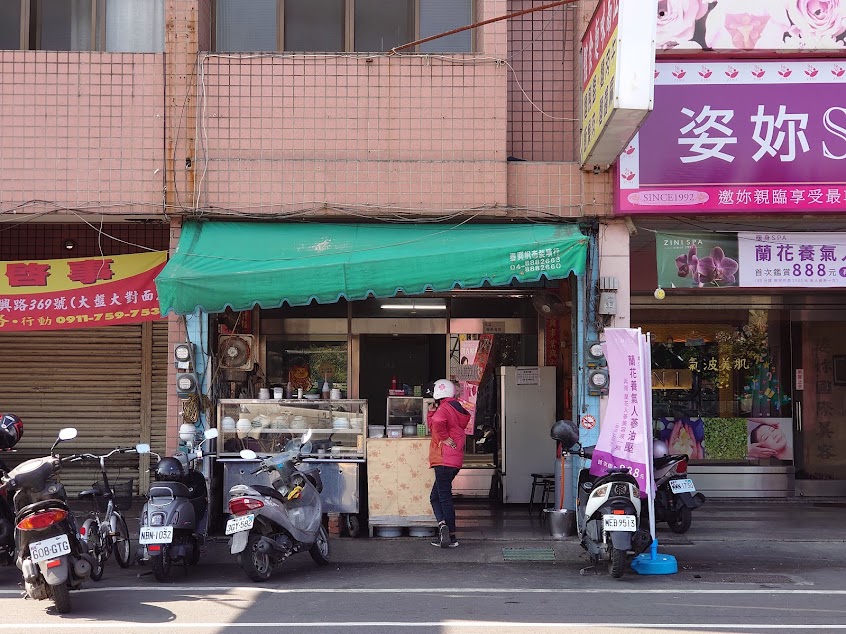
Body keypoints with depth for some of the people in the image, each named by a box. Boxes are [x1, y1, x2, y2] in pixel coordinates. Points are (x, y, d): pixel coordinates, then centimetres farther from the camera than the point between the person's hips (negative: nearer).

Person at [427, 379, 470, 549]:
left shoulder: (444, 409, -11)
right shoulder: (457, 409, 19)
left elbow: (437, 422, -36)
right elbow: (432, 426, 27)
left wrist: (444, 438, -21)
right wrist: (432, 412, 16)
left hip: (444, 460, -9)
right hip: (455, 461, 9)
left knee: (445, 498, -7)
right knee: (436, 497, 13)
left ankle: (451, 537, -10)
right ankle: (444, 526, 3)